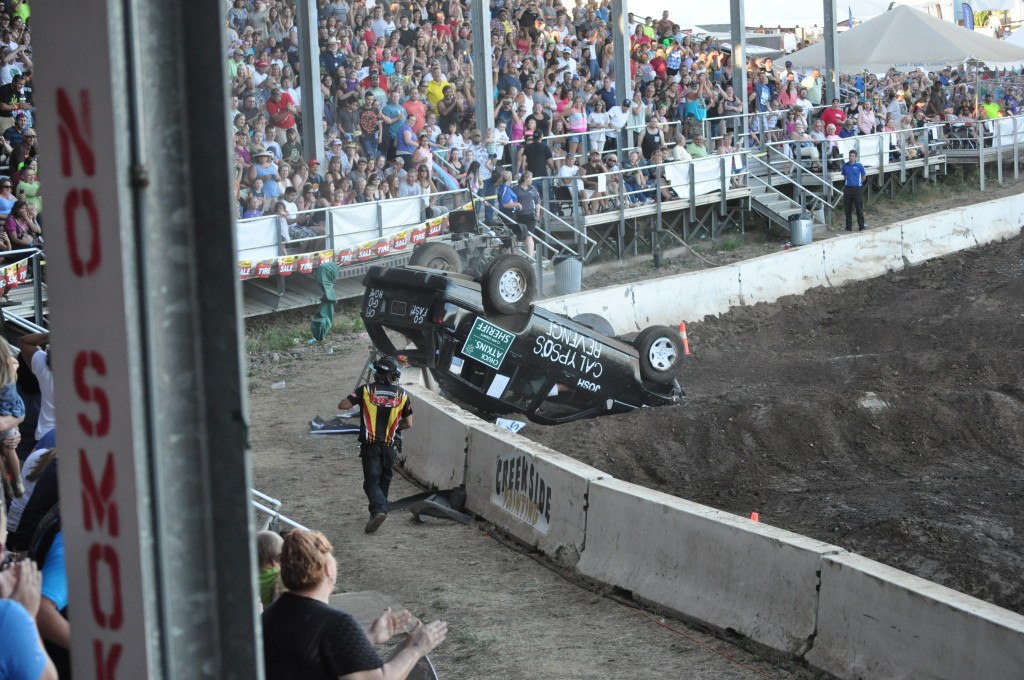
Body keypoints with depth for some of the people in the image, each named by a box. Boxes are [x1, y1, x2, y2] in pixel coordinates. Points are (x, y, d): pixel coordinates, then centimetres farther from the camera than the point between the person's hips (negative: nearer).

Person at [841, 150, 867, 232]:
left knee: (859, 209, -2)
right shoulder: (845, 165, 6)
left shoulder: (859, 166, -4)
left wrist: (859, 183, 11)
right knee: (848, 209, 7)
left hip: (857, 188, -4)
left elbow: (864, 176, 8)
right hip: (848, 188, 4)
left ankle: (861, 227, 3)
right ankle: (848, 227, 14)